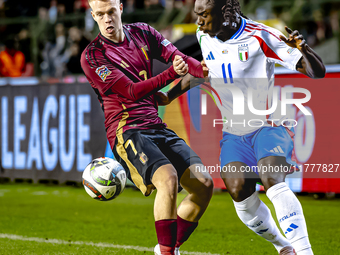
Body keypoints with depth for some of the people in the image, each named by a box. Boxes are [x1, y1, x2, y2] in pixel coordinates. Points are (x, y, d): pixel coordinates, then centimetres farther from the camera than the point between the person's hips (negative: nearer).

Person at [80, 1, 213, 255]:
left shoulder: (142, 33, 13)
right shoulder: (91, 57, -6)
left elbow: (177, 57, 4)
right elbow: (132, 91, -15)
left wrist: (203, 69, -20)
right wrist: (171, 74, -30)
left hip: (157, 127, 6)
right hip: (127, 131, -6)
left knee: (204, 183, -7)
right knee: (168, 178, -31)